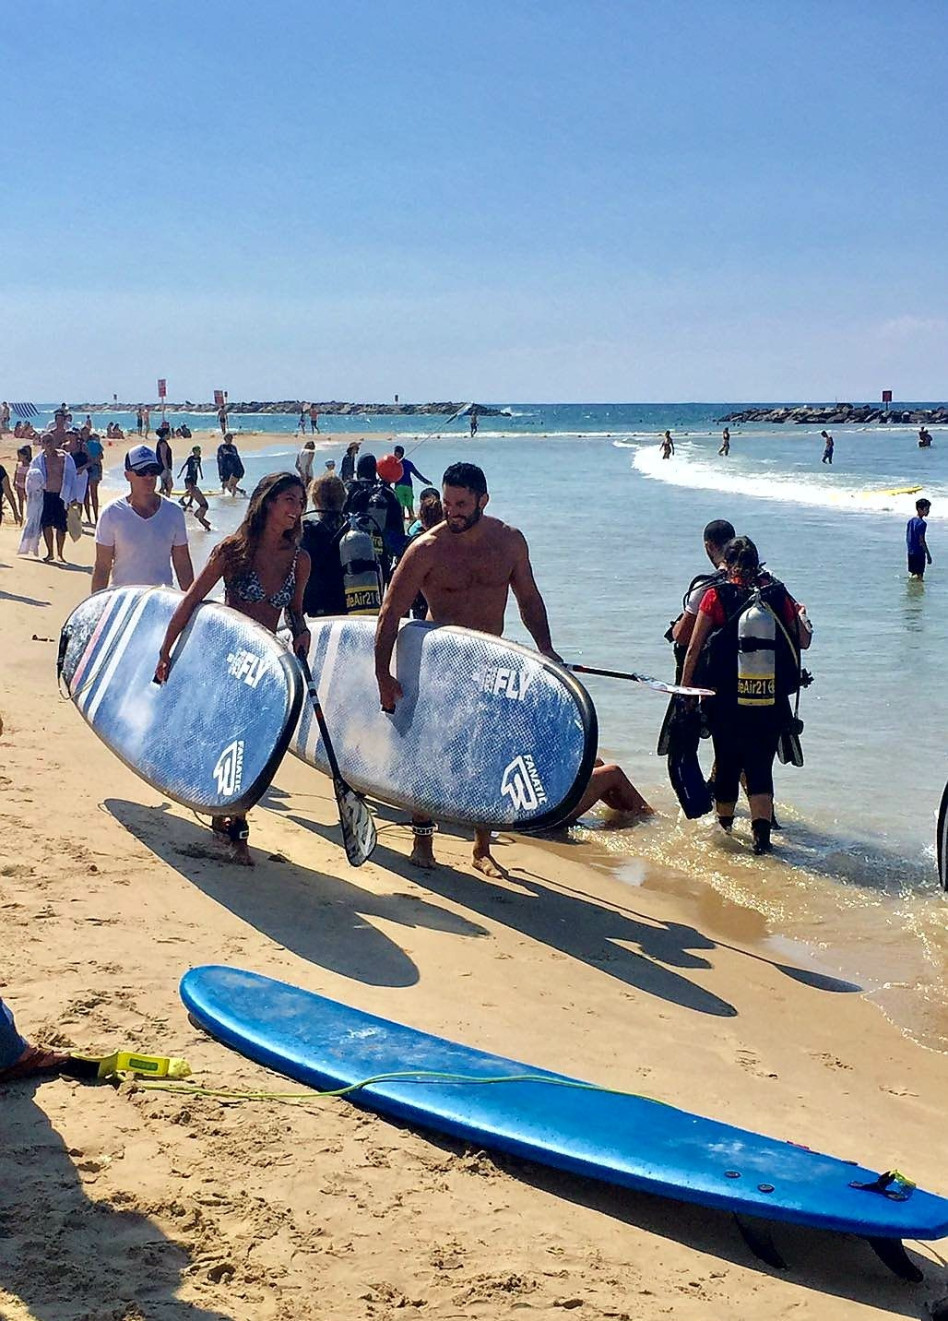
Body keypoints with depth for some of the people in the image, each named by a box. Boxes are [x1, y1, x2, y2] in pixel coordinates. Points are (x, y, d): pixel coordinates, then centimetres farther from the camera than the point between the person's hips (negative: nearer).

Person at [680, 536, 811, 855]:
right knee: (761, 766, 7)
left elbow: (693, 649, -3)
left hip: (726, 700, 0)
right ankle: (762, 831, -11)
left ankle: (724, 824, 36)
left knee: (727, 763, 17)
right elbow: (803, 642, 8)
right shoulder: (778, 595, -1)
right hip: (771, 702, 1)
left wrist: (685, 688, 10)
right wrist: (802, 616, 28)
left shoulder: (716, 596, -5)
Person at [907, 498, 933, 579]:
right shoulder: (922, 523, -17)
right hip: (919, 553, -9)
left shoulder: (910, 521, 8)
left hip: (911, 553, 9)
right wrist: (928, 555, -14)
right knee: (919, 576, -5)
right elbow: (921, 541, -19)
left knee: (913, 574, 17)